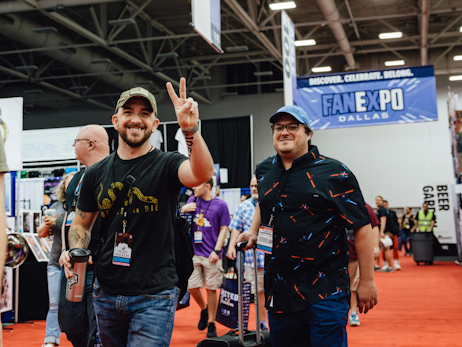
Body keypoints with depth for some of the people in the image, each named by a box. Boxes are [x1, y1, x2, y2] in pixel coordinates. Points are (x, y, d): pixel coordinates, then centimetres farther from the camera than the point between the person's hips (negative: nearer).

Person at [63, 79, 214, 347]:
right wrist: (75, 253, -5)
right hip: (106, 292, 5)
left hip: (154, 296, -4)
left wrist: (191, 130, -45)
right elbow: (82, 224, 16)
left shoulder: (167, 164, -6)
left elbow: (202, 174, -29)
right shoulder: (97, 173, 6)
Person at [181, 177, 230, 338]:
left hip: (211, 255, -3)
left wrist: (216, 251, -10)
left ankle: (211, 324, 16)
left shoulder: (220, 205, -3)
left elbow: (223, 229, -1)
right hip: (193, 252, 3)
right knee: (192, 287, 4)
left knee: (211, 289, 3)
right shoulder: (192, 200, 7)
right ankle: (204, 309, 33)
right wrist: (183, 209, -6)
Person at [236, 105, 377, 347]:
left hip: (324, 292, -6)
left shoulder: (333, 173, -10)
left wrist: (367, 281, -10)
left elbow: (362, 226, -9)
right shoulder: (264, 171, 9)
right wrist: (254, 232, 14)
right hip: (279, 290, 6)